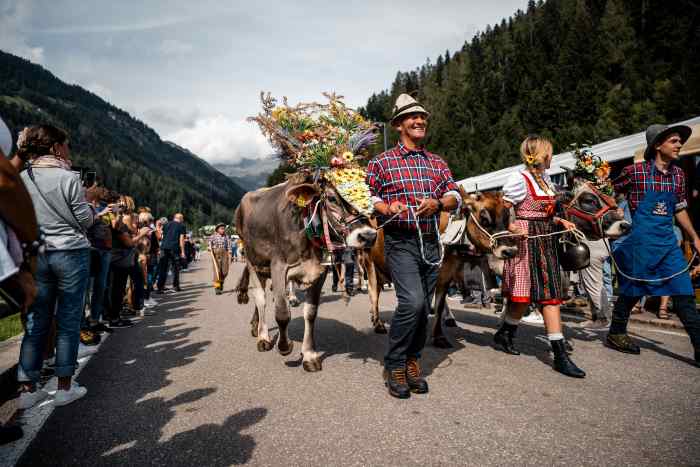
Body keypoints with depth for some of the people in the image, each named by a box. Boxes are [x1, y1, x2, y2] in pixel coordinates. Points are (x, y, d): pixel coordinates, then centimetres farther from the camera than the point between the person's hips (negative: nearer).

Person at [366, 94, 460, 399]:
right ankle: (393, 366, 0)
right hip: (400, 242, -5)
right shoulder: (382, 162, 4)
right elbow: (366, 197, 0)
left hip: (431, 244, 5)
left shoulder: (437, 163, 17)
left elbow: (455, 197, 9)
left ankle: (412, 362, 27)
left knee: (423, 308, 9)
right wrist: (386, 208, -19)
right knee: (412, 302, -19)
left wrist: (438, 203, -12)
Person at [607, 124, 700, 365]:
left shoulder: (678, 174, 9)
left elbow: (680, 209, 17)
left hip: (668, 241, 5)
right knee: (631, 290, 7)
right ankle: (616, 334, 26)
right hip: (641, 240, -5)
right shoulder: (636, 171, -8)